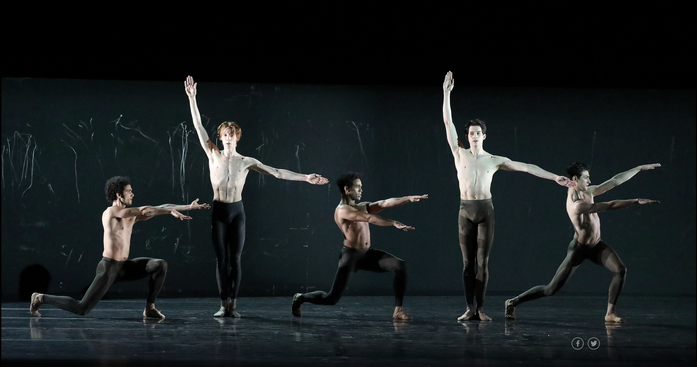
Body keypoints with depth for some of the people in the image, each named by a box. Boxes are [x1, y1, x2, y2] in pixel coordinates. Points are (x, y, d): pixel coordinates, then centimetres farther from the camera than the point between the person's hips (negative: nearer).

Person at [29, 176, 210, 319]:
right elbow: (144, 210, -21)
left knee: (160, 265, -9)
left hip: (124, 266, 8)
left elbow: (158, 209, 8)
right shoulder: (110, 212, -13)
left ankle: (149, 308, -3)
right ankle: (41, 298, 10)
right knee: (81, 308, -10)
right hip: (109, 267, -8)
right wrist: (172, 210, -17)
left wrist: (188, 207, 4)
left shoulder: (131, 215, 10)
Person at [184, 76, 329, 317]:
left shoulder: (246, 161, 3)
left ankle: (233, 304, 5)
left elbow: (277, 173, 2)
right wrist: (192, 98, -8)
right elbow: (198, 127, -2)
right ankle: (223, 304, 5)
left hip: (237, 211, 0)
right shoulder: (214, 155, 2)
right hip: (218, 211, 0)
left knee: (235, 258, 0)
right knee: (221, 258, 1)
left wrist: (305, 178, -4)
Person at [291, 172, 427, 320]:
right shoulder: (342, 210, -13)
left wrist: (408, 198, -10)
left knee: (400, 265, -12)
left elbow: (385, 203, 2)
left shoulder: (362, 207, 14)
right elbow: (370, 218, -26)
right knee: (332, 299, -6)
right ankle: (300, 298, 24)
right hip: (351, 255, -8)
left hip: (367, 254, 8)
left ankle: (398, 310, -10)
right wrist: (394, 223, -33)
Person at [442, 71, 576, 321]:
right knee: (467, 262, 1)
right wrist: (446, 93, -2)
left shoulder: (495, 160, 8)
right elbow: (448, 123, 3)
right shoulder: (460, 154, 7)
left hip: (485, 209, 0)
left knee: (482, 261, -1)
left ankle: (480, 308, 3)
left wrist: (555, 177, 0)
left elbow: (525, 167, 5)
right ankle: (469, 309, 3)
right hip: (465, 210, 0)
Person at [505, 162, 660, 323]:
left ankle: (610, 314, -8)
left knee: (621, 270, -14)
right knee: (551, 289, -4)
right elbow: (611, 205, -35)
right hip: (579, 248, -8)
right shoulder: (576, 205, -31)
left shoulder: (588, 191, -5)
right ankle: (513, 302, 11)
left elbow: (615, 181, -1)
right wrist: (637, 201, -36)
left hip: (596, 245, 8)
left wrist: (640, 168, -2)